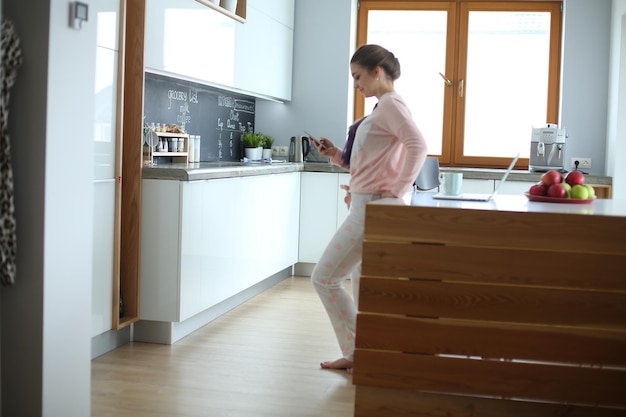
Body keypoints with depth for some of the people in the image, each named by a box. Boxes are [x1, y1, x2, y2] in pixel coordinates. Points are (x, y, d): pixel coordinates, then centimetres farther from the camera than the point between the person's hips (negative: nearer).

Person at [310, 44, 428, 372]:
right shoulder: (383, 107, 18)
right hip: (366, 207, 10)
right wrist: (336, 155, 5)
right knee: (361, 287, 14)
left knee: (324, 277, -5)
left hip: (374, 207, -10)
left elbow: (417, 146, -26)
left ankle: (358, 351, 2)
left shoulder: (390, 104, -11)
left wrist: (396, 192, -26)